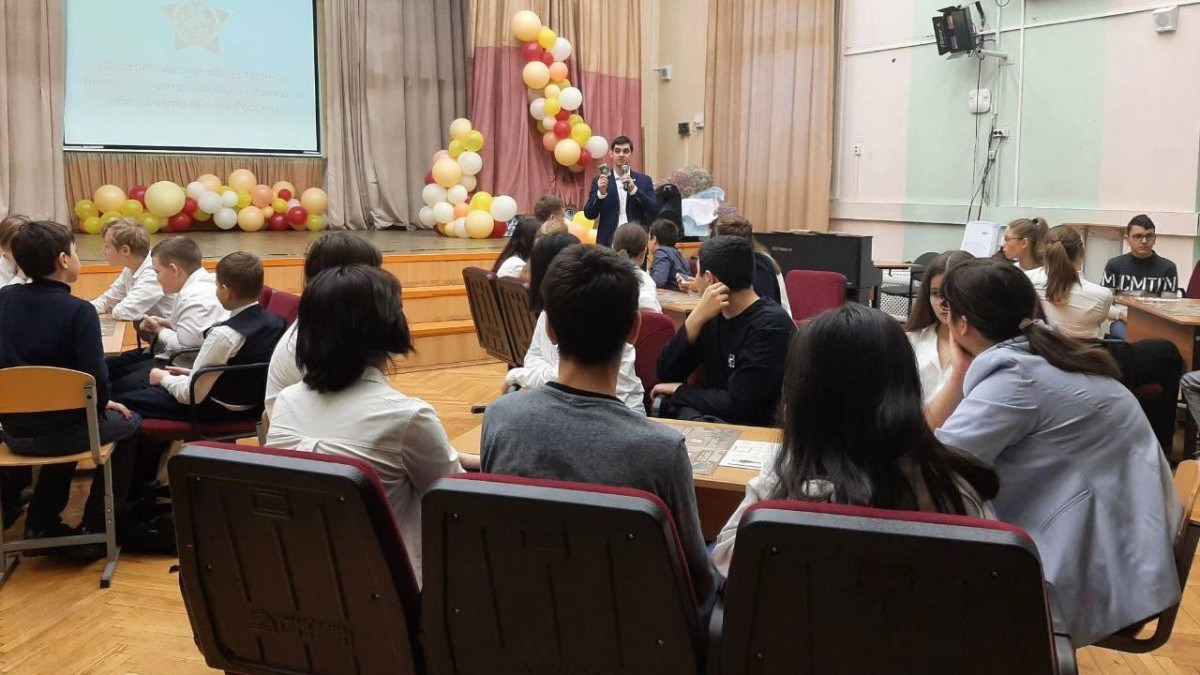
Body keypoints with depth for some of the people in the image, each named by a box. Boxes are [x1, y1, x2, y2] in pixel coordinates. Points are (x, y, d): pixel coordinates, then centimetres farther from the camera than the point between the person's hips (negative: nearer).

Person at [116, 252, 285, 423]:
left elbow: (192, 395, -19)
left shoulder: (224, 334, -27)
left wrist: (165, 379, 0)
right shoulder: (275, 321, -5)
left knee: (123, 402, 2)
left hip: (220, 411, -8)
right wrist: (194, 373, 12)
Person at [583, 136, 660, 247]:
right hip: (608, 242, 0)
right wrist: (601, 193, -16)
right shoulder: (600, 181, 7)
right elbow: (589, 214, 2)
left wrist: (634, 190, -14)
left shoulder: (644, 180, 9)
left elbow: (654, 211, -2)